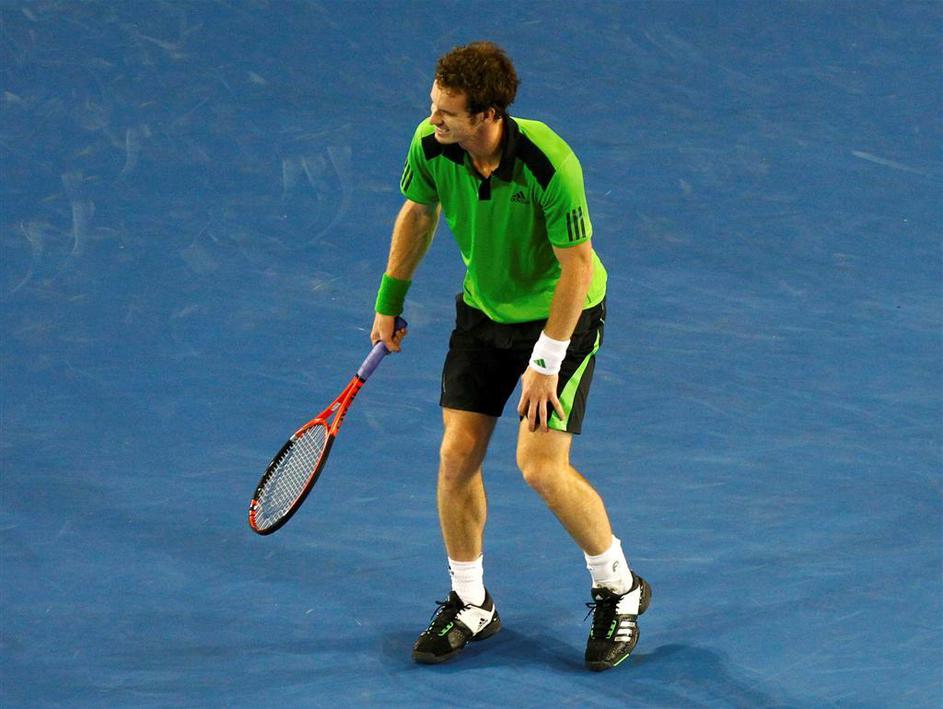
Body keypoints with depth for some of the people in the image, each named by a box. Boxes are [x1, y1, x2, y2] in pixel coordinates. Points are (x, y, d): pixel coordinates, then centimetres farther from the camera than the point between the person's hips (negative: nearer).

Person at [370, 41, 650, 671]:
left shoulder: (549, 165, -33)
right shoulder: (431, 146, -17)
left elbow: (577, 264, -24)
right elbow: (418, 213, 5)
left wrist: (546, 363, -22)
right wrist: (390, 300, 11)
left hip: (562, 313, -5)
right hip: (484, 308, 5)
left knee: (542, 467, -13)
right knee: (457, 457, -1)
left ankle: (619, 589, 12)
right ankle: (470, 605, 19)